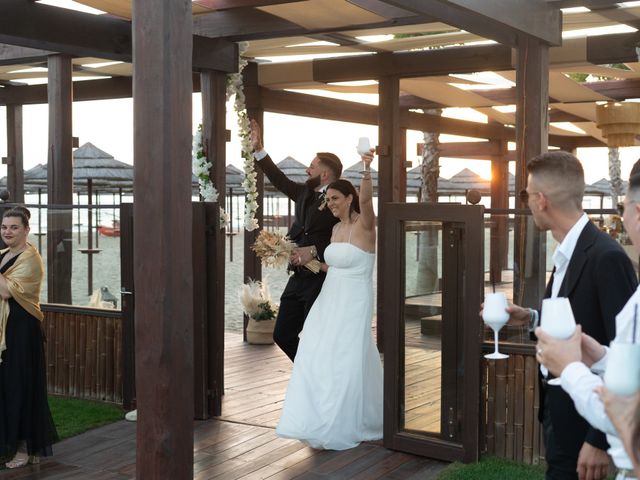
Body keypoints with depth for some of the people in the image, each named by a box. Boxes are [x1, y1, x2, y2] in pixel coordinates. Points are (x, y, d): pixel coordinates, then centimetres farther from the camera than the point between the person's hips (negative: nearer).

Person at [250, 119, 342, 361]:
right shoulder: (305, 193, 13)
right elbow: (279, 179, 25)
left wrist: (314, 251, -21)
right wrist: (258, 149, 25)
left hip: (320, 280, -9)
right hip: (297, 279, 9)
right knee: (282, 335, 12)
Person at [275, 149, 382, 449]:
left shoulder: (364, 224, -11)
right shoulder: (336, 228, 12)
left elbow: (366, 200, -33)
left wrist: (367, 172, -49)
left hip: (353, 304, -8)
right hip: (329, 301, 8)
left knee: (344, 363, -4)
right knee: (316, 359, 5)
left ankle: (341, 428, 9)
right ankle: (322, 422, 18)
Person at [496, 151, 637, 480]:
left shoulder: (606, 258, -22)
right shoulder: (567, 254, 5)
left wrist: (601, 440, -21)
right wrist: (531, 320, 1)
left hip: (582, 422, -8)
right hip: (559, 410, 8)